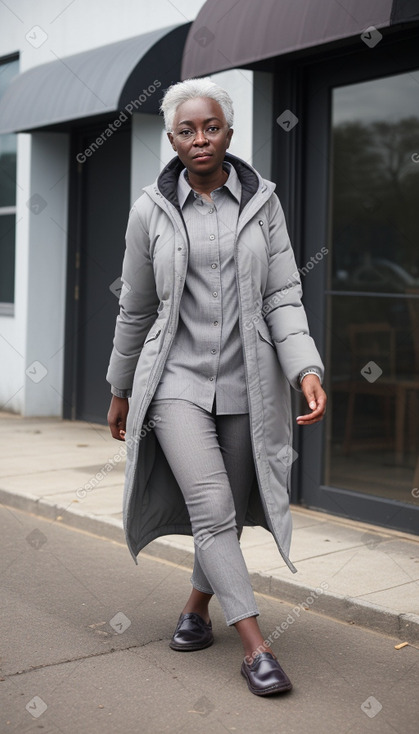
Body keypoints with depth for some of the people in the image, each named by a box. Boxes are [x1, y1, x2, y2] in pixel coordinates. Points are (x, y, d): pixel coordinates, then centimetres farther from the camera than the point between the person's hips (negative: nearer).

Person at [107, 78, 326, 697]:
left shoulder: (262, 201, 2)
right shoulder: (150, 210, 1)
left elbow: (283, 296, -3)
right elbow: (135, 309, 9)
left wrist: (307, 370, -18)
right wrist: (120, 391, 14)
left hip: (247, 384, 2)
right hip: (177, 379, -1)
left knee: (231, 510, 10)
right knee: (211, 506, -13)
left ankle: (197, 608, 34)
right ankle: (255, 646, -7)